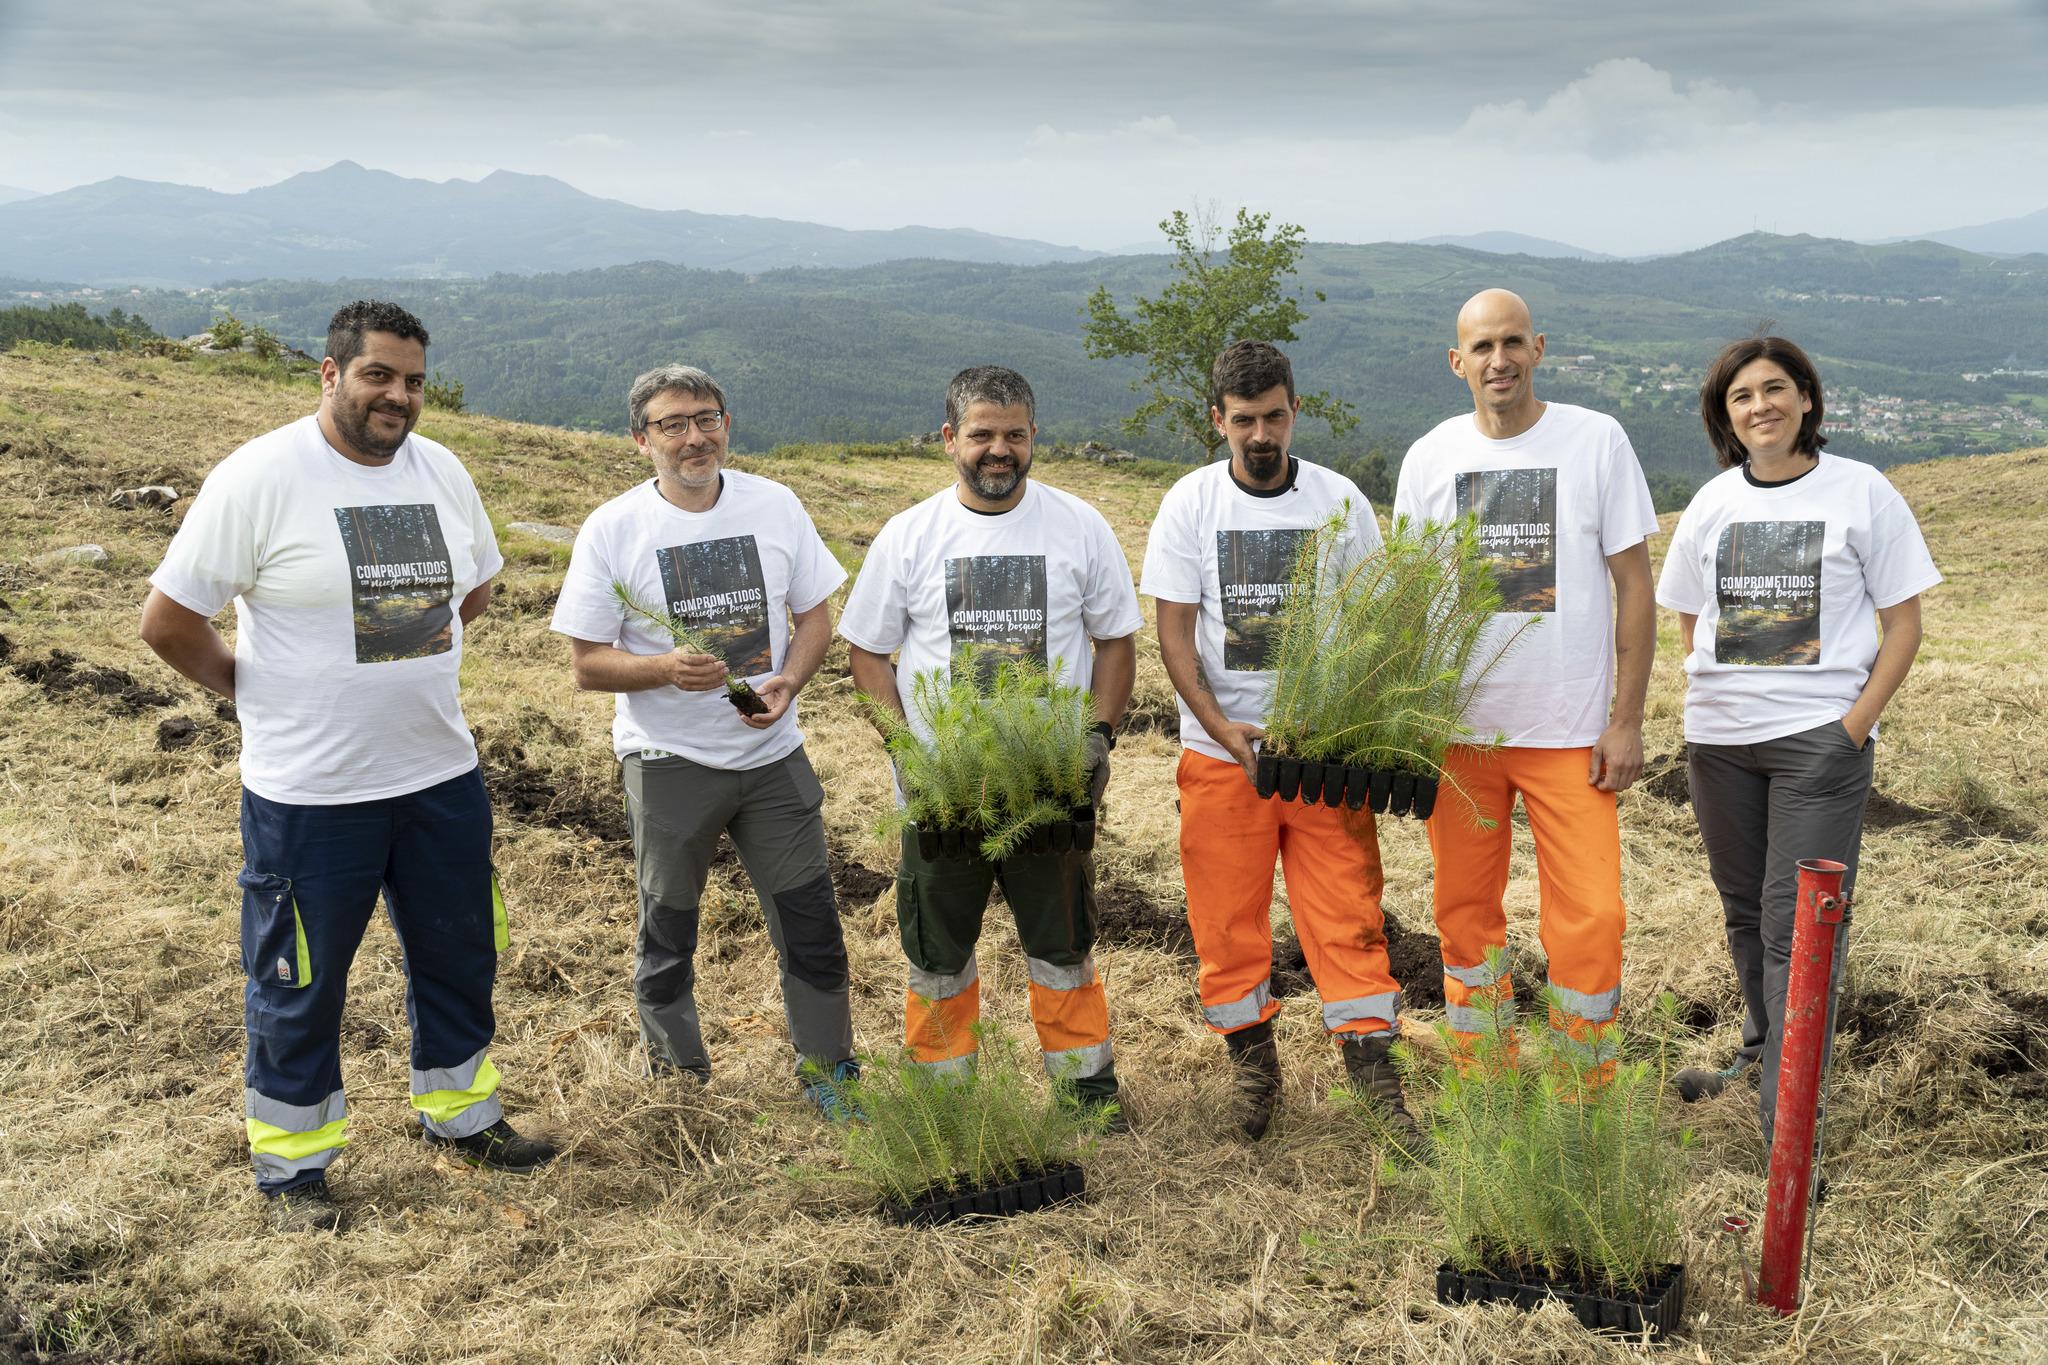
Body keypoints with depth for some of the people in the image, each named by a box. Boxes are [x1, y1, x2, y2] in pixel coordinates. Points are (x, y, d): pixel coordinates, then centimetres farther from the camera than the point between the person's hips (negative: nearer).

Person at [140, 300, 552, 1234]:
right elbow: (168, 622, -11)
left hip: (442, 775, 6)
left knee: (460, 959, 19)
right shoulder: (259, 477, -15)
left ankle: (460, 1116, 41)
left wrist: (415, 664, 10)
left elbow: (475, 584, 20)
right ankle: (292, 1166, 29)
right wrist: (268, 697, -2)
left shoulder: (440, 471, 3)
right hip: (308, 794, -5)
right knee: (299, 986, 10)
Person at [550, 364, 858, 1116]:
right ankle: (676, 1075, 33)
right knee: (668, 933, 13)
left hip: (772, 753, 2)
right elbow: (587, 661, -7)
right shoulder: (611, 529, -9)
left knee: (811, 923, 8)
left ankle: (825, 1067, 27)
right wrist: (666, 668, -26)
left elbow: (815, 615, 6)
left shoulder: (775, 506, -1)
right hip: (669, 764, -2)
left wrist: (788, 680, -13)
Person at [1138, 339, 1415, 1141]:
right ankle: (1251, 1060, 25)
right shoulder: (1190, 504, 0)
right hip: (1222, 751, 0)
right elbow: (1174, 630, -3)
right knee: (1227, 916, 7)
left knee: (1348, 909, 0)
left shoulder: (1340, 500, 3)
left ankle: (1370, 1060, 10)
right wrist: (1219, 726, -16)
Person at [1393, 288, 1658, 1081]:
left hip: (1571, 731, -2)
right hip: (1458, 727, 2)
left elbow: (1633, 586, -1)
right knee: (1466, 911, 11)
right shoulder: (1430, 457, 4)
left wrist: (1627, 720, -6)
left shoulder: (1596, 440, -2)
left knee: (1590, 917, -4)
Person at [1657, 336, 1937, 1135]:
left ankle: (1787, 1116, -4)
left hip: (1821, 738, -4)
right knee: (1744, 910, 17)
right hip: (1718, 739, 5)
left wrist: (1854, 726, -11)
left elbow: (1903, 625, -2)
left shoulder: (1861, 493, -4)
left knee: (1798, 922, -7)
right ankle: (1761, 1051, 37)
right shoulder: (1712, 504, 7)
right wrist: (1714, 698, 4)